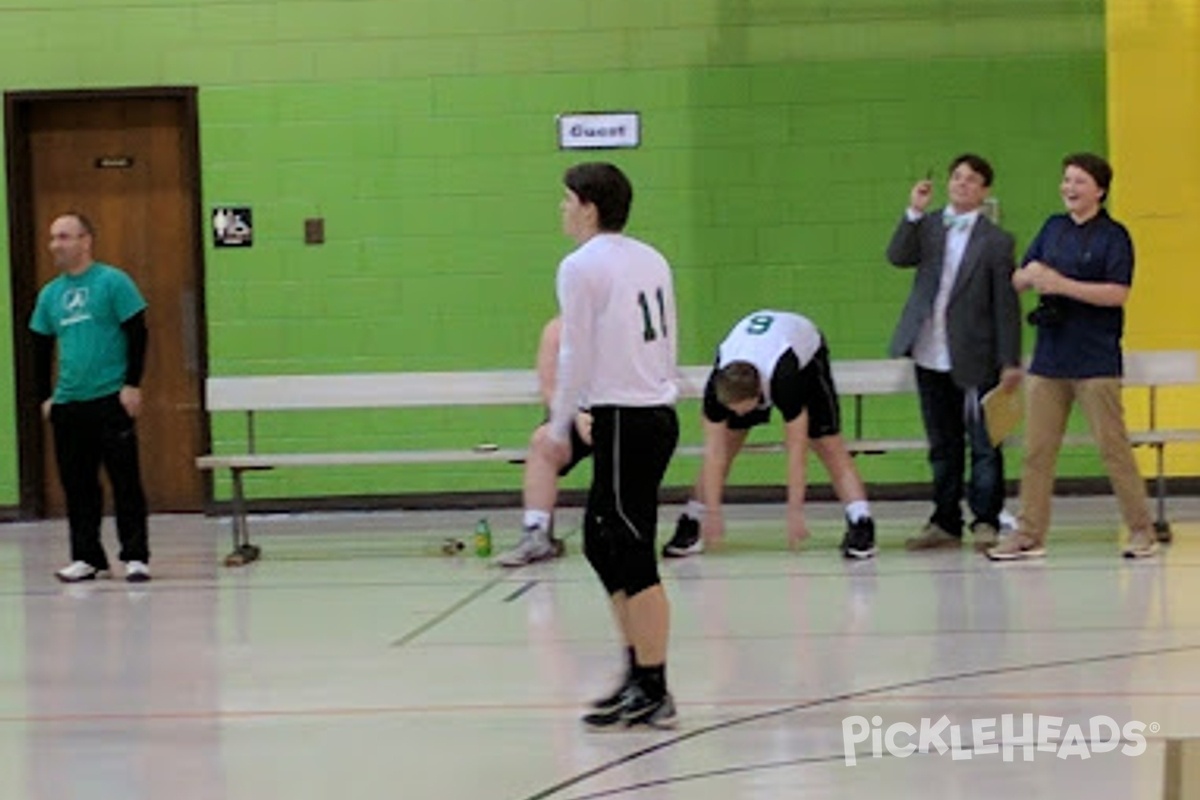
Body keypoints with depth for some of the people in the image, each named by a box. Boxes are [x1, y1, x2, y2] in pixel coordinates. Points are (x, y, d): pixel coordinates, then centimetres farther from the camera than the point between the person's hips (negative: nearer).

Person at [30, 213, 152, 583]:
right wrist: (45, 396, 12)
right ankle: (87, 558, 14)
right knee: (77, 485, 7)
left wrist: (132, 385, -11)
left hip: (111, 400, -5)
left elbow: (137, 334, -5)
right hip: (67, 404, 5)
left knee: (125, 480, -3)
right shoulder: (50, 294, 11)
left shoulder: (112, 282, -4)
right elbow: (41, 348, 19)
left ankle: (135, 557, 2)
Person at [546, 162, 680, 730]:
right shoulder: (651, 260, 14)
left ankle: (653, 695, 0)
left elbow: (576, 357, -10)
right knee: (602, 543, 18)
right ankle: (640, 673, 20)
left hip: (624, 420, -9)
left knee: (633, 558, -4)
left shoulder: (581, 266, -9)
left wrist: (558, 427, -1)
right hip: (658, 411, 9)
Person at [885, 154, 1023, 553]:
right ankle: (946, 523, 20)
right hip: (930, 357, 4)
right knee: (942, 446, 12)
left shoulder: (996, 241, -4)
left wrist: (1011, 363, -8)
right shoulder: (927, 226, 8)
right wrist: (914, 212, -17)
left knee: (984, 444, 0)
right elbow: (898, 256, -8)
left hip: (974, 359, -4)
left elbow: (1006, 305, -5)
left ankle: (986, 521, 7)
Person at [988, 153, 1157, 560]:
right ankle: (1029, 534, 10)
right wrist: (1029, 275, -9)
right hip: (1049, 358, 5)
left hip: (1095, 361, -5)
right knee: (1037, 450, 5)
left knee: (1113, 447, -2)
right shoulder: (1053, 228, 13)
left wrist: (1062, 284, -18)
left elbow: (1117, 293, -14)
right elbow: (1017, 281, 15)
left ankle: (1142, 530, 8)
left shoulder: (1113, 236, -4)